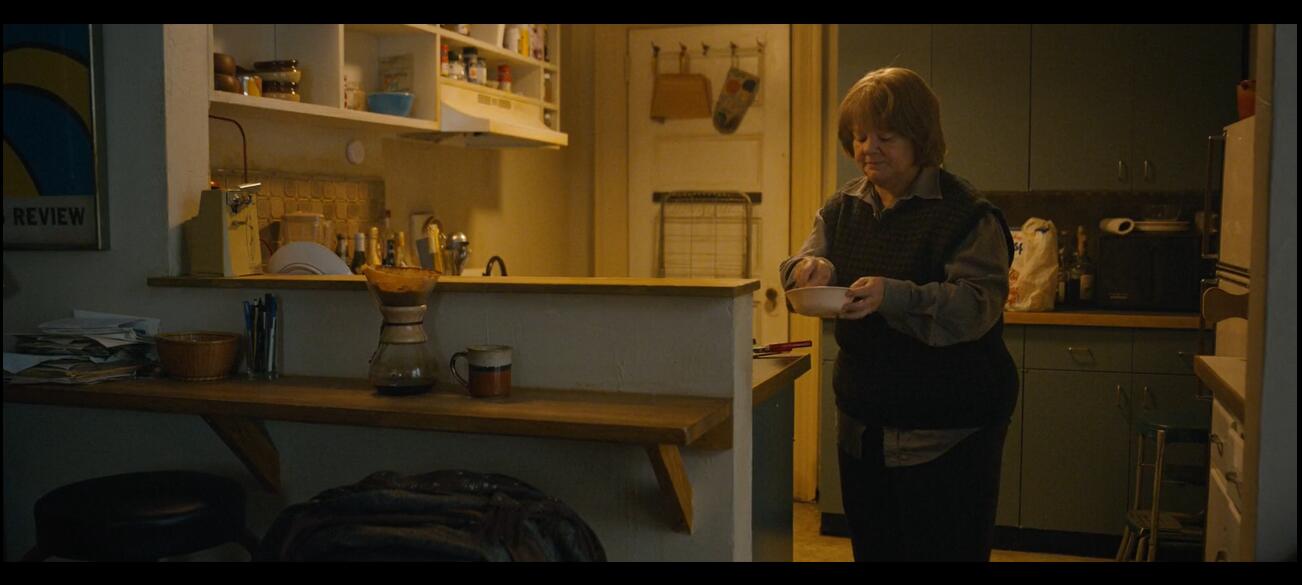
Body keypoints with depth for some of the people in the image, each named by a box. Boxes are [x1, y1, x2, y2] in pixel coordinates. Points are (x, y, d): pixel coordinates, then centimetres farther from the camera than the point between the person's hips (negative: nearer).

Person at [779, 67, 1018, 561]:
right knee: (872, 548, 18)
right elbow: (798, 267, 5)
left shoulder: (966, 213, -13)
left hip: (947, 432, -6)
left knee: (947, 548, 5)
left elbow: (979, 303, -22)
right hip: (863, 423, 6)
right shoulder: (843, 207, 6)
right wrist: (811, 268, -20)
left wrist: (892, 296, -37)